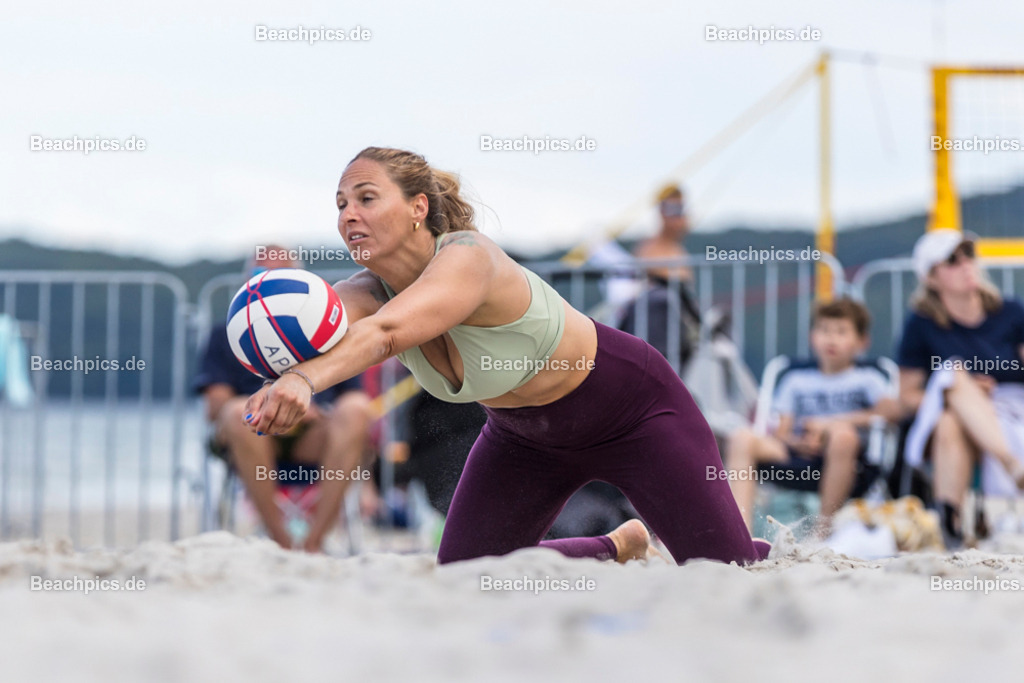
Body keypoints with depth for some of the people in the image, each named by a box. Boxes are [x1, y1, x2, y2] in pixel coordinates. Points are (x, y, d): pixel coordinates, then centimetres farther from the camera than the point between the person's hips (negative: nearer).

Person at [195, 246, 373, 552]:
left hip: (314, 437, 1)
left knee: (356, 409, -33)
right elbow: (216, 407, 10)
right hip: (254, 435, -1)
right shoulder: (227, 335, 25)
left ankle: (313, 541, -36)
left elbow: (353, 396, 17)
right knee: (239, 412, -38)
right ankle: (280, 540, -34)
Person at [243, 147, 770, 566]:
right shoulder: (368, 293, -17)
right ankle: (620, 547, 23)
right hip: (523, 434, 7)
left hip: (632, 408, -6)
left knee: (732, 574, -5)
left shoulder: (467, 260, -36)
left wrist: (306, 378, -74)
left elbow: (386, 332, -56)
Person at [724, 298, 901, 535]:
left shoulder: (866, 380, 16)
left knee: (842, 434, -37)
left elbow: (891, 410, -5)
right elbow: (781, 431, 14)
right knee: (742, 439, -20)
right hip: (799, 453, 3)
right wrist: (799, 442, -12)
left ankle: (824, 529, -28)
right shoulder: (796, 380, 25)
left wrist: (830, 422, -8)